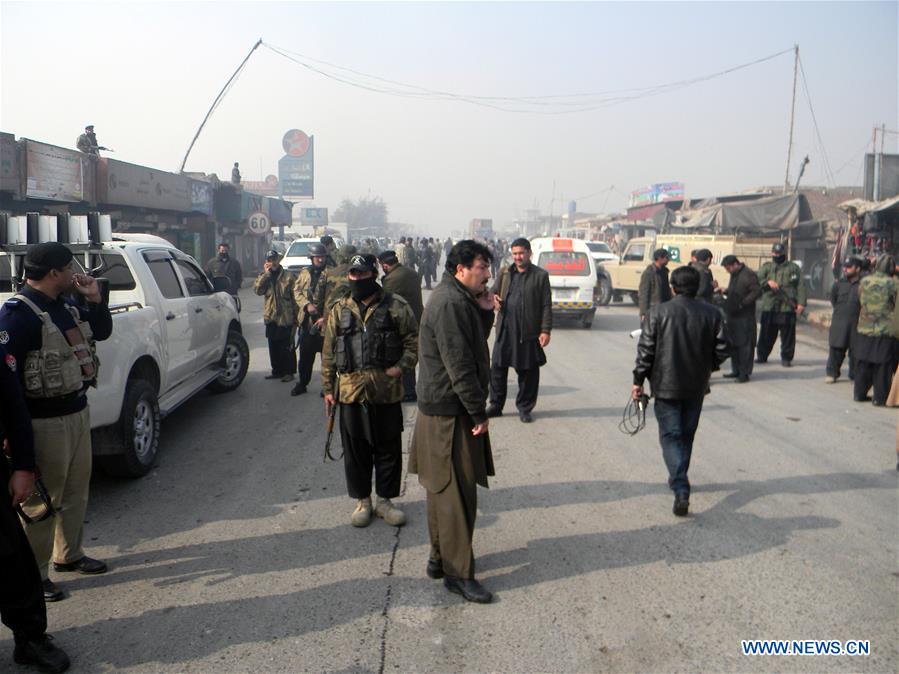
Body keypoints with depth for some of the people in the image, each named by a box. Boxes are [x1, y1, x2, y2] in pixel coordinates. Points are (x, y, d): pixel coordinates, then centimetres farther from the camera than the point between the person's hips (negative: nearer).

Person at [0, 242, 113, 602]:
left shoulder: (68, 306, 9)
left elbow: (102, 331, 23)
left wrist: (95, 299, 4)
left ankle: (69, 554, 37)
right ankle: (34, 574, 16)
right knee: (42, 502, 1)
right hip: (45, 422, -9)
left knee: (76, 491, 20)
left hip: (78, 412, 9)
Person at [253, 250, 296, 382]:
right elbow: (257, 289, -9)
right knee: (273, 347, 12)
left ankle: (289, 372, 11)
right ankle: (277, 371, 23)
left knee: (287, 347, 1)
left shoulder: (288, 276, -3)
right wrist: (266, 274, -12)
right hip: (271, 317, 4)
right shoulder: (264, 276, 10)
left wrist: (295, 316, -7)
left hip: (285, 317, -4)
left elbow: (294, 296, -3)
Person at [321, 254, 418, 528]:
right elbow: (329, 352, 10)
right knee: (356, 450, 10)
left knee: (388, 448, 8)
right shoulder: (339, 310, 7)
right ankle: (362, 501, 26)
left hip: (386, 392, -2)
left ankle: (385, 500, 25)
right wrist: (328, 388, 7)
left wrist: (401, 366, -14)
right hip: (350, 390, 2)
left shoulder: (396, 306, -1)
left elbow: (414, 340, 1)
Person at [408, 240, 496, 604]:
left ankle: (440, 558, 31)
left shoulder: (458, 300, 14)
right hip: (450, 413, -11)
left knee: (444, 490, 18)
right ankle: (458, 572, 8)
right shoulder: (450, 304, -20)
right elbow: (459, 365, -23)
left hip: (446, 410, 11)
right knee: (457, 494, -2)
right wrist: (479, 412, -18)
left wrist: (485, 311, 2)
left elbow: (475, 345, 16)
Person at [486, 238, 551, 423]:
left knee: (528, 372, 5)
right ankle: (496, 405, 21)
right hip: (505, 330, 3)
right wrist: (493, 298, -5)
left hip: (529, 332, -3)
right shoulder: (504, 273, 10)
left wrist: (546, 330, -10)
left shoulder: (540, 275, 0)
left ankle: (525, 408, 20)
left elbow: (546, 305, -2)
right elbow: (493, 292, 21)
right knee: (497, 368, 7)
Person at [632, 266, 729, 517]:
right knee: (687, 435, 19)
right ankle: (679, 479, 35)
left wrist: (638, 380, -1)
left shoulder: (658, 312, -10)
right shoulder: (712, 314, -1)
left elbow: (646, 350, -10)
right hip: (697, 386, 4)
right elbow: (721, 350, 0)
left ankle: (681, 491, -14)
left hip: (666, 385, -3)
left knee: (670, 435, 0)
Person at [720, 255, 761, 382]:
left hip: (744, 316, -9)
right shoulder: (734, 275, 16)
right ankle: (736, 370, 23)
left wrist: (742, 303, -19)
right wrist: (725, 291, 8)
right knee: (733, 343, 13)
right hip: (732, 315, 9)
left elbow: (757, 291, -17)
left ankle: (745, 373, 2)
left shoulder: (749, 274, -12)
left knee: (745, 344, -4)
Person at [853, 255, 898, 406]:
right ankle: (880, 397, 8)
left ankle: (859, 393, 20)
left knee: (862, 363, 13)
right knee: (882, 366, 4)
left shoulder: (863, 281, 2)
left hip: (864, 329, 5)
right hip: (884, 331, -4)